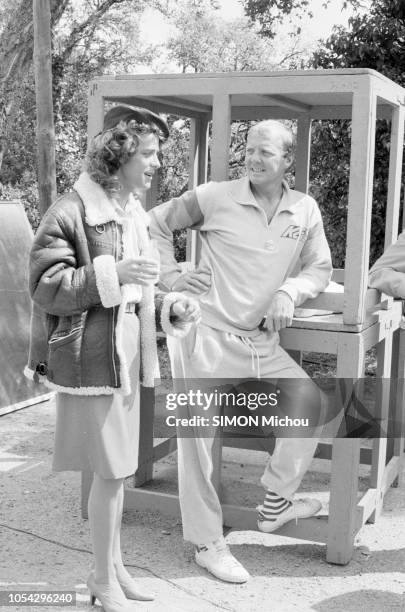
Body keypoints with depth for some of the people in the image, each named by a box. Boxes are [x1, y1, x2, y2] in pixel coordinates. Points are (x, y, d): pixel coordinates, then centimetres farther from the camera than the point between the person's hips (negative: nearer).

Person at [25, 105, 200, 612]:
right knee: (110, 472, -2)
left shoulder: (133, 216, 14)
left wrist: (171, 307, 4)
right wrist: (111, 273, -25)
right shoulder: (71, 212, -12)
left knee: (118, 469, 15)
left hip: (126, 359, 8)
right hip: (89, 360, -8)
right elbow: (46, 287, -15)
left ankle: (113, 566, 31)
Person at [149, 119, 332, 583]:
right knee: (197, 438, 0)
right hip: (206, 335, -4)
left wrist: (290, 290, -10)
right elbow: (156, 223, 5)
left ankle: (275, 504, 25)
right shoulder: (214, 197, -6)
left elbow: (320, 268, 10)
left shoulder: (305, 210, 5)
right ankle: (207, 543, 18)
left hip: (261, 342, 5)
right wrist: (171, 276, -4)